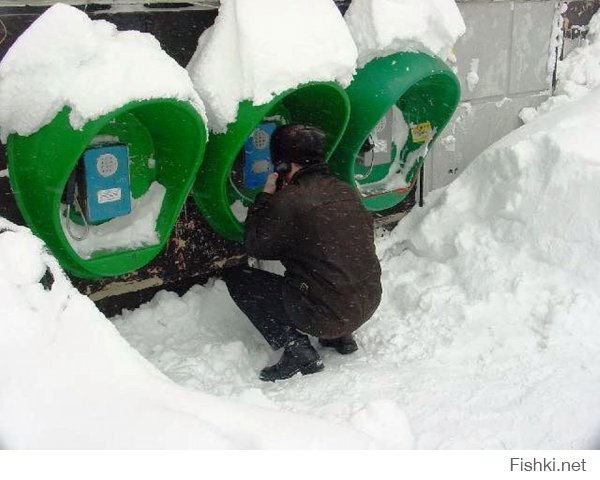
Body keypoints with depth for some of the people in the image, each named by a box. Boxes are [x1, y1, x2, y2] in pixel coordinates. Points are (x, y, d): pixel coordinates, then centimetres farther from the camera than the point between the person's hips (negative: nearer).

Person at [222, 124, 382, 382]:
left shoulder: (290, 201, -15)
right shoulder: (344, 190, 6)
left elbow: (255, 246, -2)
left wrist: (265, 196, 9)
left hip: (328, 315, -7)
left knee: (235, 277, 6)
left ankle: (298, 350, -2)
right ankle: (341, 337, 23)